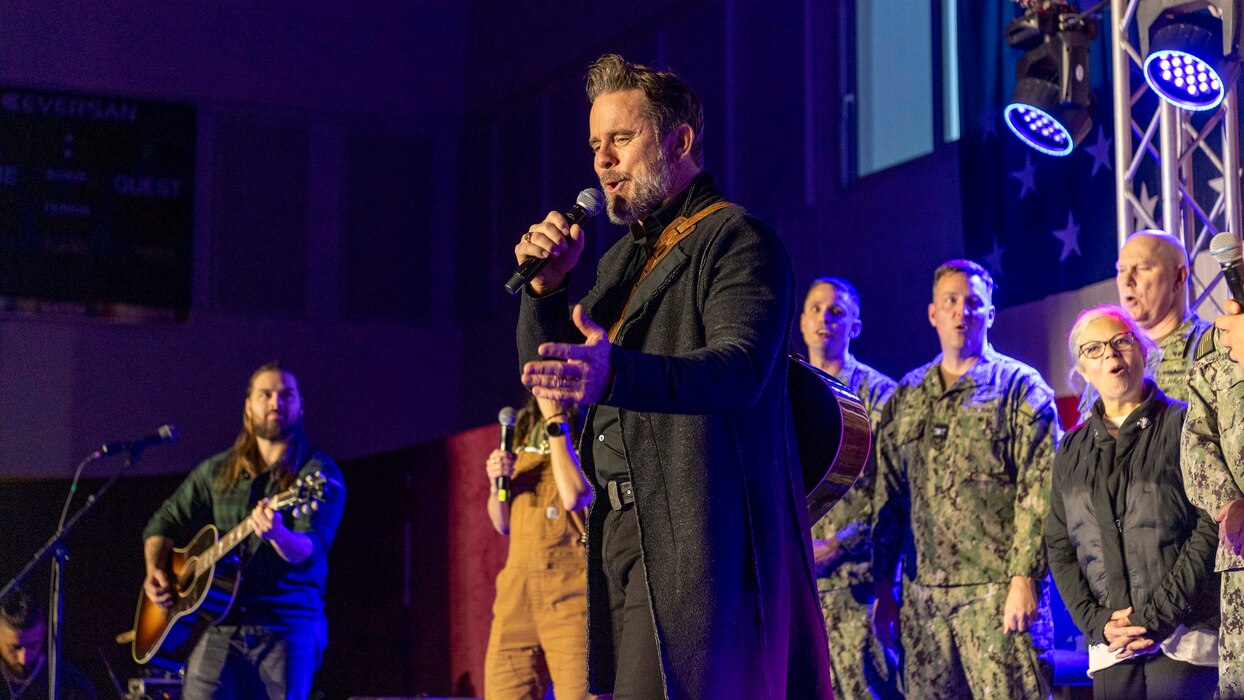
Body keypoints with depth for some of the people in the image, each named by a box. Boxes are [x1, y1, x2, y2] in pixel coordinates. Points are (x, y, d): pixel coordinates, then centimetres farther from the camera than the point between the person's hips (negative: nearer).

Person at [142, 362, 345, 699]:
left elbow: (311, 549, -14)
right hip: (220, 623, 3)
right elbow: (164, 522, 22)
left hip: (288, 624, -3)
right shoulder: (217, 471, 14)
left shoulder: (320, 474, 0)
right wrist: (156, 570, 4)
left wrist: (277, 534, -35)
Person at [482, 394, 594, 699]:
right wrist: (496, 483, 1)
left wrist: (556, 420, -9)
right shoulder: (524, 429, 19)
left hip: (572, 591, -6)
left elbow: (574, 496, -18)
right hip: (518, 590, 6)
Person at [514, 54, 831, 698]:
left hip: (697, 545, -8)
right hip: (622, 537, 8)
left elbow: (741, 367, -23)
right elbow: (545, 372, 21)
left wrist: (615, 375, -40)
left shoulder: (735, 239, -5)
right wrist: (546, 286, 2)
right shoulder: (622, 258, 22)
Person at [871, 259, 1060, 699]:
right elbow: (888, 496, 16)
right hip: (922, 597, 5)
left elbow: (1040, 493, -5)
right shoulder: (906, 397, 16)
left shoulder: (1020, 387, 2)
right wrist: (882, 588, 11)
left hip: (997, 592, -5)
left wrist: (1024, 579, -13)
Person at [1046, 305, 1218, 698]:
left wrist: (1157, 617, -12)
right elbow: (1059, 547, 12)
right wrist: (1097, 621, -3)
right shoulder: (1071, 452, 14)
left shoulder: (1184, 425, 1)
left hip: (1185, 640, -4)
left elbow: (1211, 528, -7)